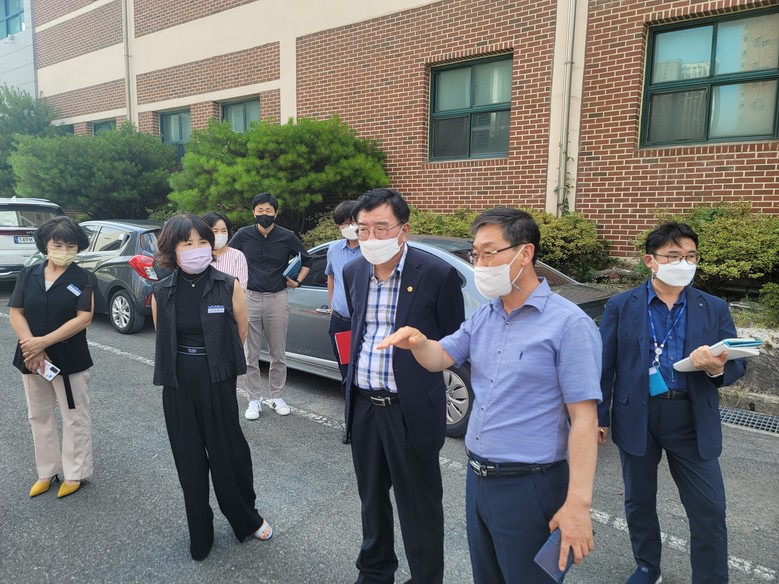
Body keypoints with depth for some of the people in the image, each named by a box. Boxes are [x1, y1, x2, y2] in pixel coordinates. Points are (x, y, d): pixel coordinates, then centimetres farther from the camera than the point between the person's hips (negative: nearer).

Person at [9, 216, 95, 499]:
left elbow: (84, 318, -14)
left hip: (70, 360, -4)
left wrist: (43, 342, -18)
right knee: (39, 416, 15)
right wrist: (33, 350, -13)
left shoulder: (83, 278, -6)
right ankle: (47, 471, 30)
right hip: (31, 359, 4)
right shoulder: (28, 274, 4)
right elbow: (15, 313, 0)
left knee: (74, 417, 4)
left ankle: (74, 474, 18)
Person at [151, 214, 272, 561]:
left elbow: (241, 331, 3)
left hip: (219, 384, -2)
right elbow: (162, 340, 11)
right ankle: (199, 535, 30)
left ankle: (248, 520, 32)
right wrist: (184, 367, 12)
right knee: (189, 461, 11)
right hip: (178, 388, 2)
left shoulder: (228, 286, -8)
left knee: (229, 454, 7)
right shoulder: (161, 293, -1)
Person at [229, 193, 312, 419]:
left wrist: (297, 281, 1)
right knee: (251, 354, 5)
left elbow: (306, 260, 12)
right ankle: (254, 400, 17)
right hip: (249, 298, 0)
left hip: (277, 299, 0)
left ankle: (276, 397, 23)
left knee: (278, 354, 8)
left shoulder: (287, 237, -2)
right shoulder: (243, 235, -1)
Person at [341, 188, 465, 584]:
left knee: (419, 507, 10)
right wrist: (353, 377, 13)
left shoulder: (437, 274, -14)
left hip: (411, 409, -5)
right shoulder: (353, 272, 3)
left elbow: (453, 343, -5)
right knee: (372, 498, 23)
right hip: (362, 405, 6)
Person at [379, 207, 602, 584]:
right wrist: (417, 342, -16)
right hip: (477, 480, 7)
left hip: (529, 487, -7)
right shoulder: (483, 317, 6)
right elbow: (440, 359, 8)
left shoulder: (569, 324, -16)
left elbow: (583, 419, -17)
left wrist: (577, 503, -20)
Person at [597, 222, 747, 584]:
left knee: (710, 510, 3)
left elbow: (737, 364, 1)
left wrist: (718, 368, -23)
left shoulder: (714, 308, 3)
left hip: (693, 420, 1)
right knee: (639, 502, 15)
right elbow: (604, 366, -1)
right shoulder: (621, 306, -2)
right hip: (637, 416, 0)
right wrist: (599, 417, -1)